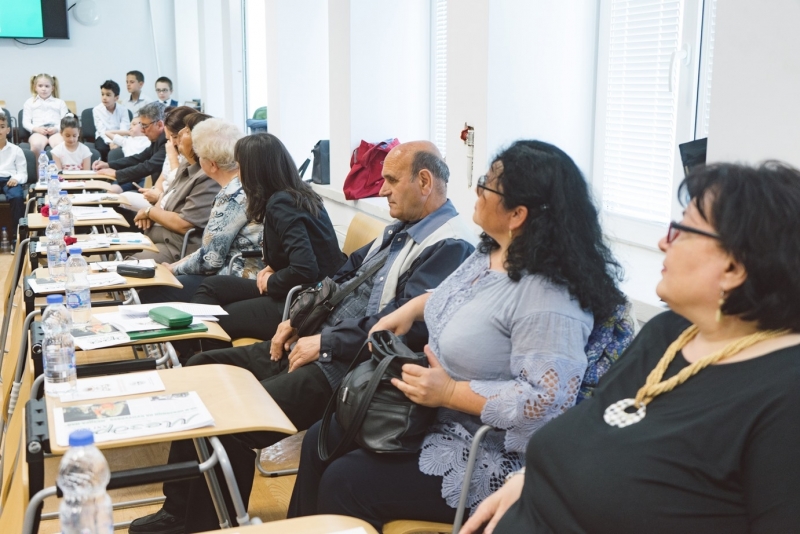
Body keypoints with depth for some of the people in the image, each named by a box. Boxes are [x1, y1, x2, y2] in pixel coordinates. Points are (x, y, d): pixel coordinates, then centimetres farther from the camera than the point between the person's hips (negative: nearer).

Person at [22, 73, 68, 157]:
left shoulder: (60, 102, 22)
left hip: (56, 131, 0)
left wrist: (56, 128, -10)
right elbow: (26, 122, 14)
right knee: (36, 144, -38)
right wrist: (36, 128, -8)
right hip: (38, 132, 0)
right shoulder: (30, 102, 22)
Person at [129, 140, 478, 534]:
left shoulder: (450, 246, -15)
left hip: (350, 366, -11)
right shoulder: (400, 229, 17)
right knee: (202, 368, 8)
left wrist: (325, 343, -18)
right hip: (318, 340, 11)